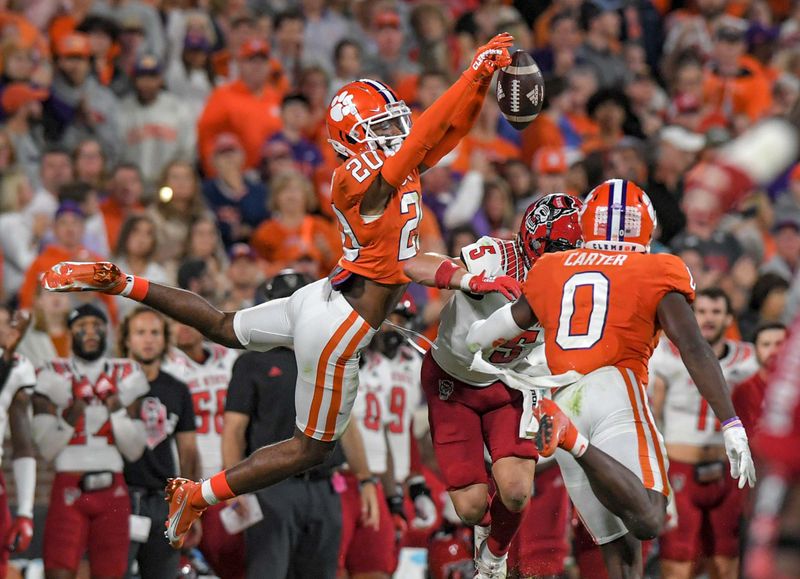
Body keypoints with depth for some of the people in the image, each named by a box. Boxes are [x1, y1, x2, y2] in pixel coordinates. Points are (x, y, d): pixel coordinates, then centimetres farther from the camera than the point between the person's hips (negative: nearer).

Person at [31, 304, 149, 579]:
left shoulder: (124, 377, 8)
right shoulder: (55, 377, 2)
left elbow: (135, 450, 6)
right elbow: (46, 449, -2)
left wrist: (118, 412, -8)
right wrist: (69, 419, -17)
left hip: (112, 491, 2)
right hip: (69, 488, -2)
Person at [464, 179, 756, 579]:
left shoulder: (552, 270, 23)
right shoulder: (657, 273, 11)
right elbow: (694, 349, -3)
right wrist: (732, 427, -5)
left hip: (565, 399, 5)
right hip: (615, 390, -5)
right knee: (648, 522, -24)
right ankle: (572, 439, -39)